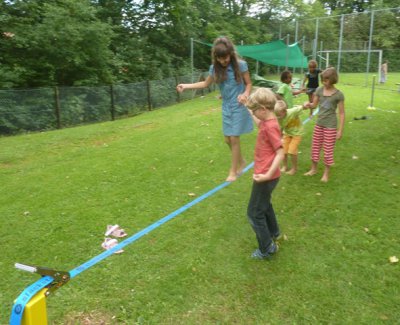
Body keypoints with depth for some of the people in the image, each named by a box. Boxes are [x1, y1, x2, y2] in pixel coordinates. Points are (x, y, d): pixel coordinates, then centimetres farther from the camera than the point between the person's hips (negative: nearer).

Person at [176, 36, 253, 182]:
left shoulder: (240, 65, -15)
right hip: (226, 107, 5)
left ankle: (233, 171, 11)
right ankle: (241, 162, 34)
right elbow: (205, 83, 11)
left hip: (239, 106, -5)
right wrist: (186, 85, 2)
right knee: (228, 140, 9)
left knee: (234, 138, -4)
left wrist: (245, 94, -26)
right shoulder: (215, 68, -3)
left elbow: (248, 84, -5)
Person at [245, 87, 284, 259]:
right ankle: (273, 232, 50)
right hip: (265, 174, 10)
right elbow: (259, 124, 29)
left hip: (265, 177, -10)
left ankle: (267, 249, 14)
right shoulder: (267, 121, 4)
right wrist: (248, 107, 27)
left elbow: (281, 152, -27)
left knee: (254, 213, 2)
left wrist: (268, 175, -33)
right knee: (264, 204, 30)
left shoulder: (271, 126, -24)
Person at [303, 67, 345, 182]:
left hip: (330, 126, -5)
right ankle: (313, 169, 32)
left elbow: (341, 113, -9)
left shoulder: (338, 94, -12)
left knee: (328, 151, 4)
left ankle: (326, 173, 20)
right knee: (315, 148, 14)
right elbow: (314, 105, 10)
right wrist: (308, 104, -14)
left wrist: (340, 130, -11)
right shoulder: (319, 90, 0)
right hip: (319, 124, 5)